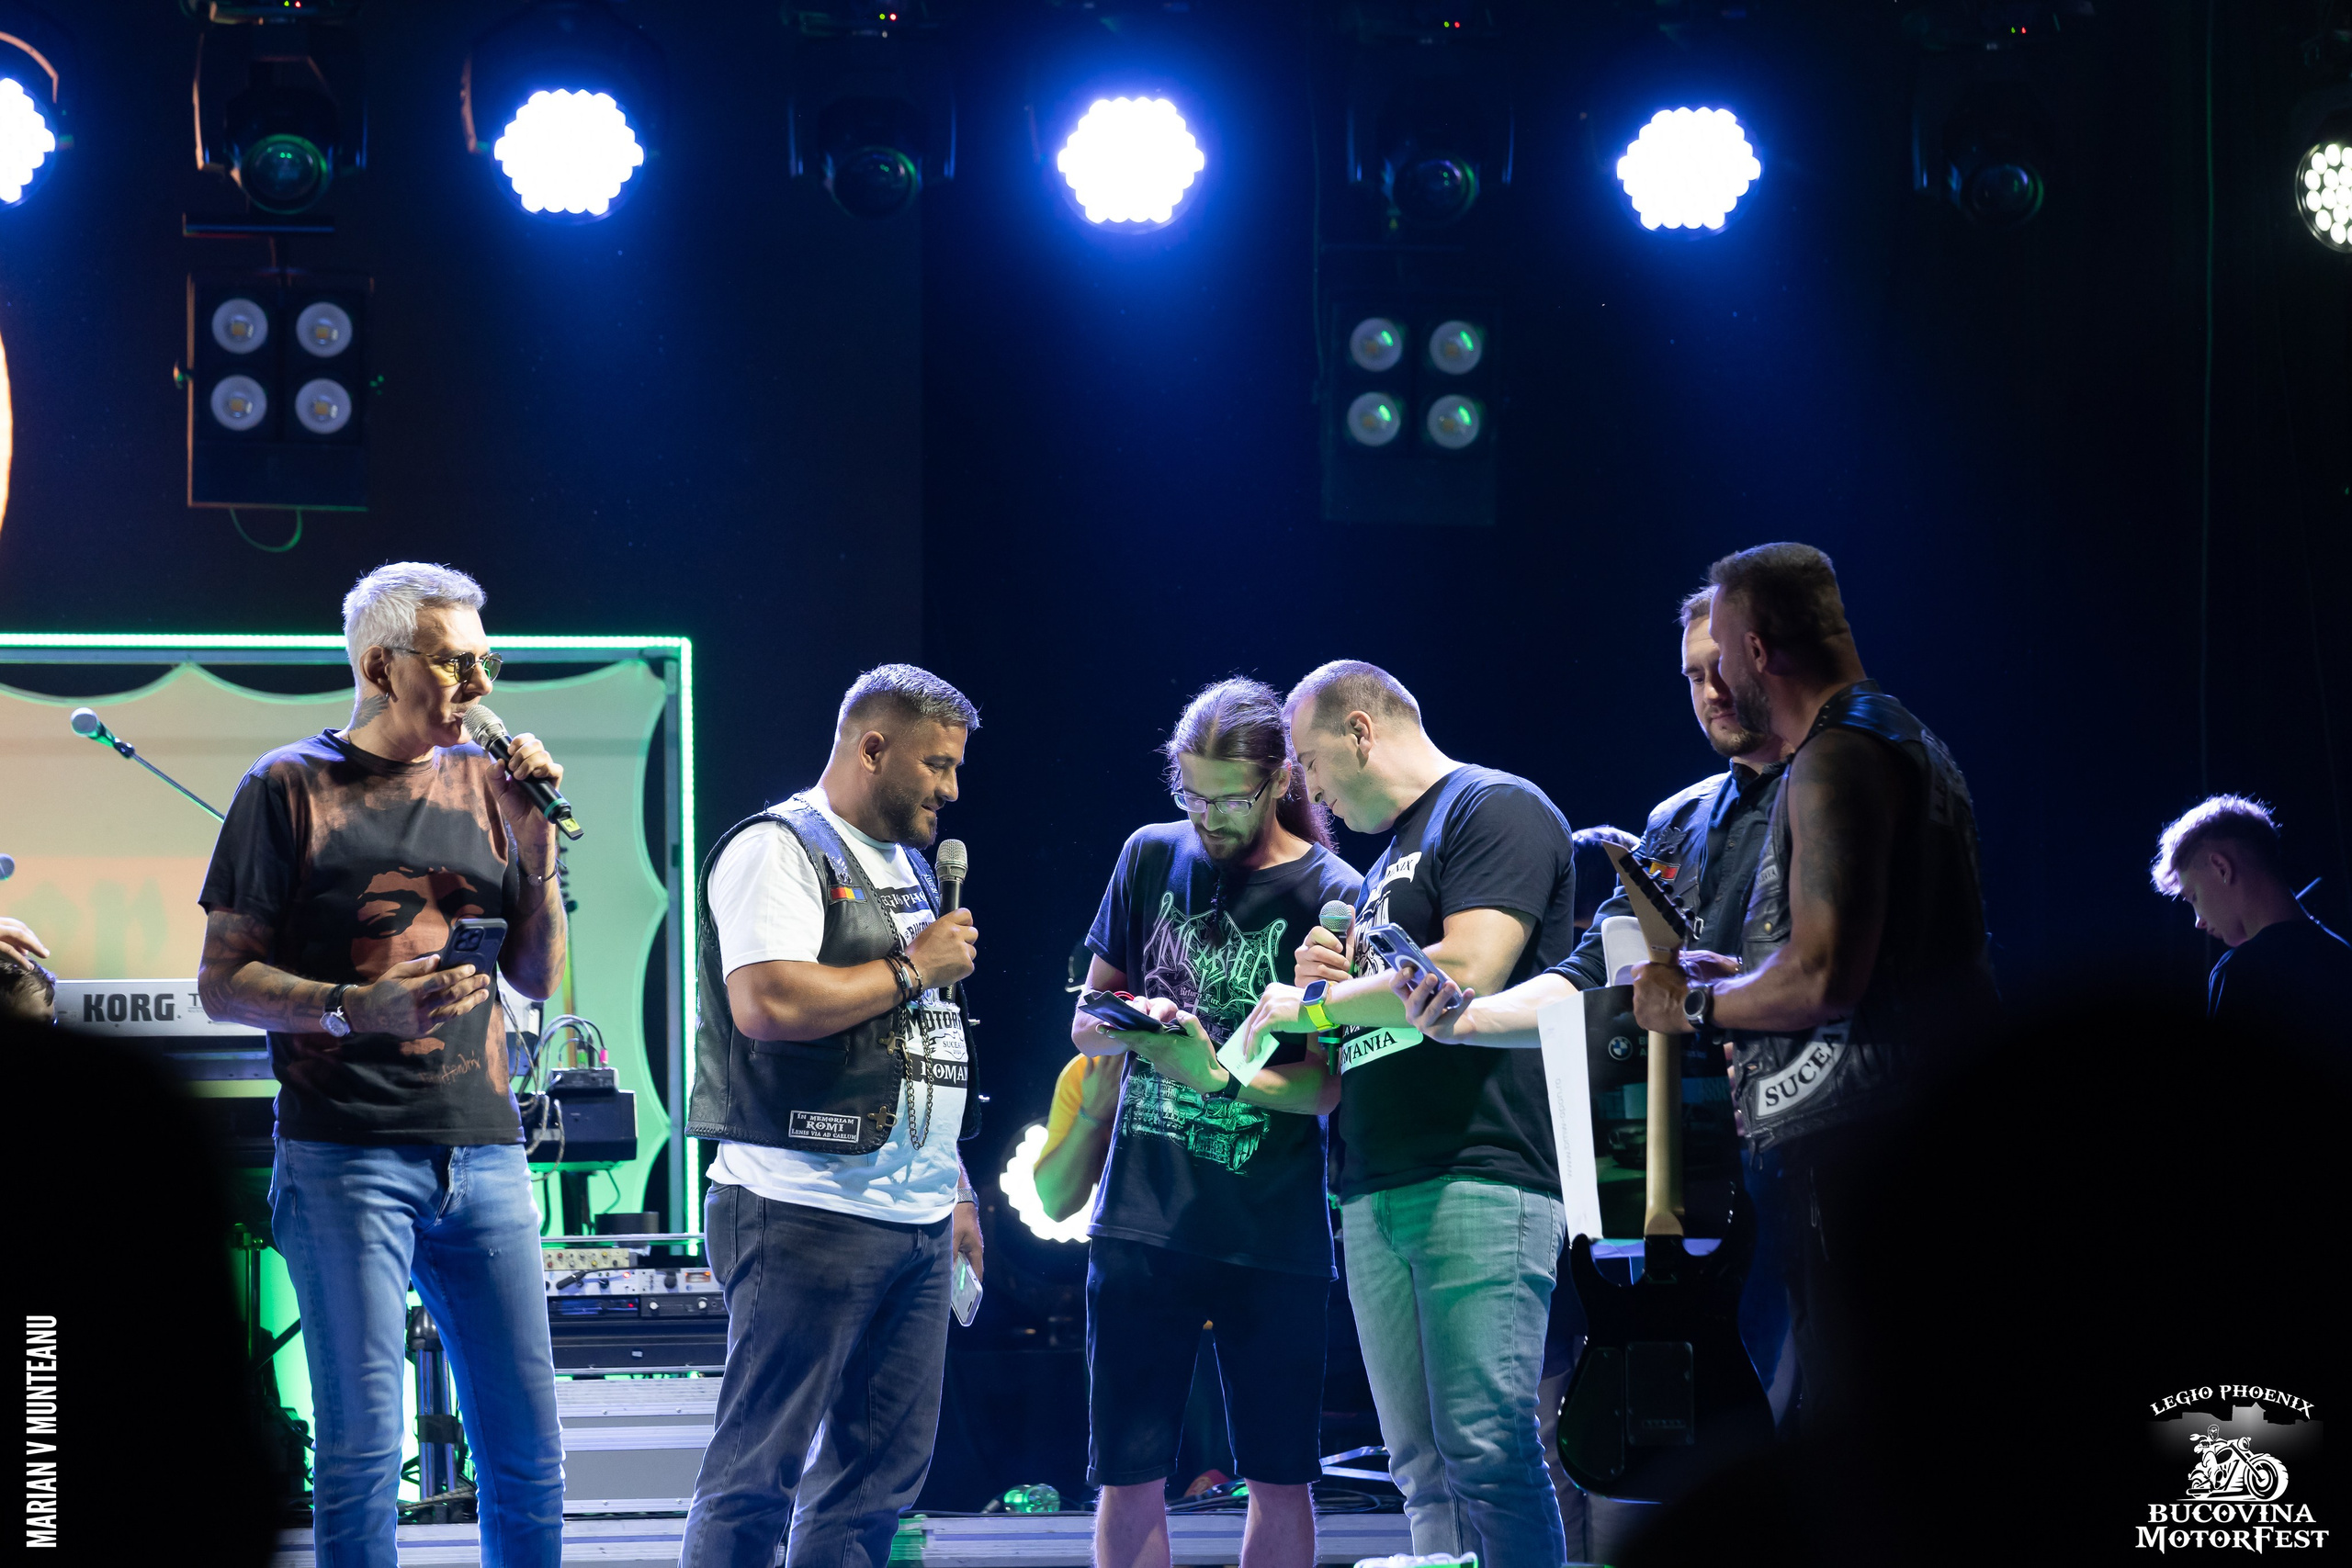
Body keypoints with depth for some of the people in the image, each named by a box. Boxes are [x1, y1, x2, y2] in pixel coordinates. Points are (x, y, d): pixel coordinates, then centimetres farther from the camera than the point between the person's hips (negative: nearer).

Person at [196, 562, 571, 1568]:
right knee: (362, 1448, -6)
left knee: (528, 1453, 5)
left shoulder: (483, 784, 14)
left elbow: (539, 979, 16)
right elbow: (223, 983, -2)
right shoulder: (290, 788, 1)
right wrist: (357, 1008, -17)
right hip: (347, 1155, -4)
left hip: (483, 1150, 5)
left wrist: (535, 847, 1)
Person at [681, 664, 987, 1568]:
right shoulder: (778, 849, -8)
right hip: (809, 1213, -9)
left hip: (918, 1220, 9)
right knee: (758, 1469, -8)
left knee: (880, 1475, 8)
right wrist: (913, 968, -12)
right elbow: (768, 1004, -23)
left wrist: (956, 1190, 21)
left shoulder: (907, 866, 21)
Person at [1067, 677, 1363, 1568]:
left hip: (1271, 1233, -2)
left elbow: (1327, 1085, -6)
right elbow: (1085, 1027, 13)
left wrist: (1220, 1076, -24)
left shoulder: (1333, 896, -3)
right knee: (1128, 1476, 1)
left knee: (1278, 1476, 3)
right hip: (1141, 1219, 2)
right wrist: (1133, 1022, -11)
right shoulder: (1152, 858, 7)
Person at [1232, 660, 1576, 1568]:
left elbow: (1470, 970, -16)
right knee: (1422, 1473, 2)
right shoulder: (1385, 863, 27)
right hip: (1376, 1188, 9)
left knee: (1487, 1453, -16)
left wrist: (1315, 1006, -4)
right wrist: (1330, 983, 11)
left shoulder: (1495, 809, -1)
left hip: (1480, 1177, -9)